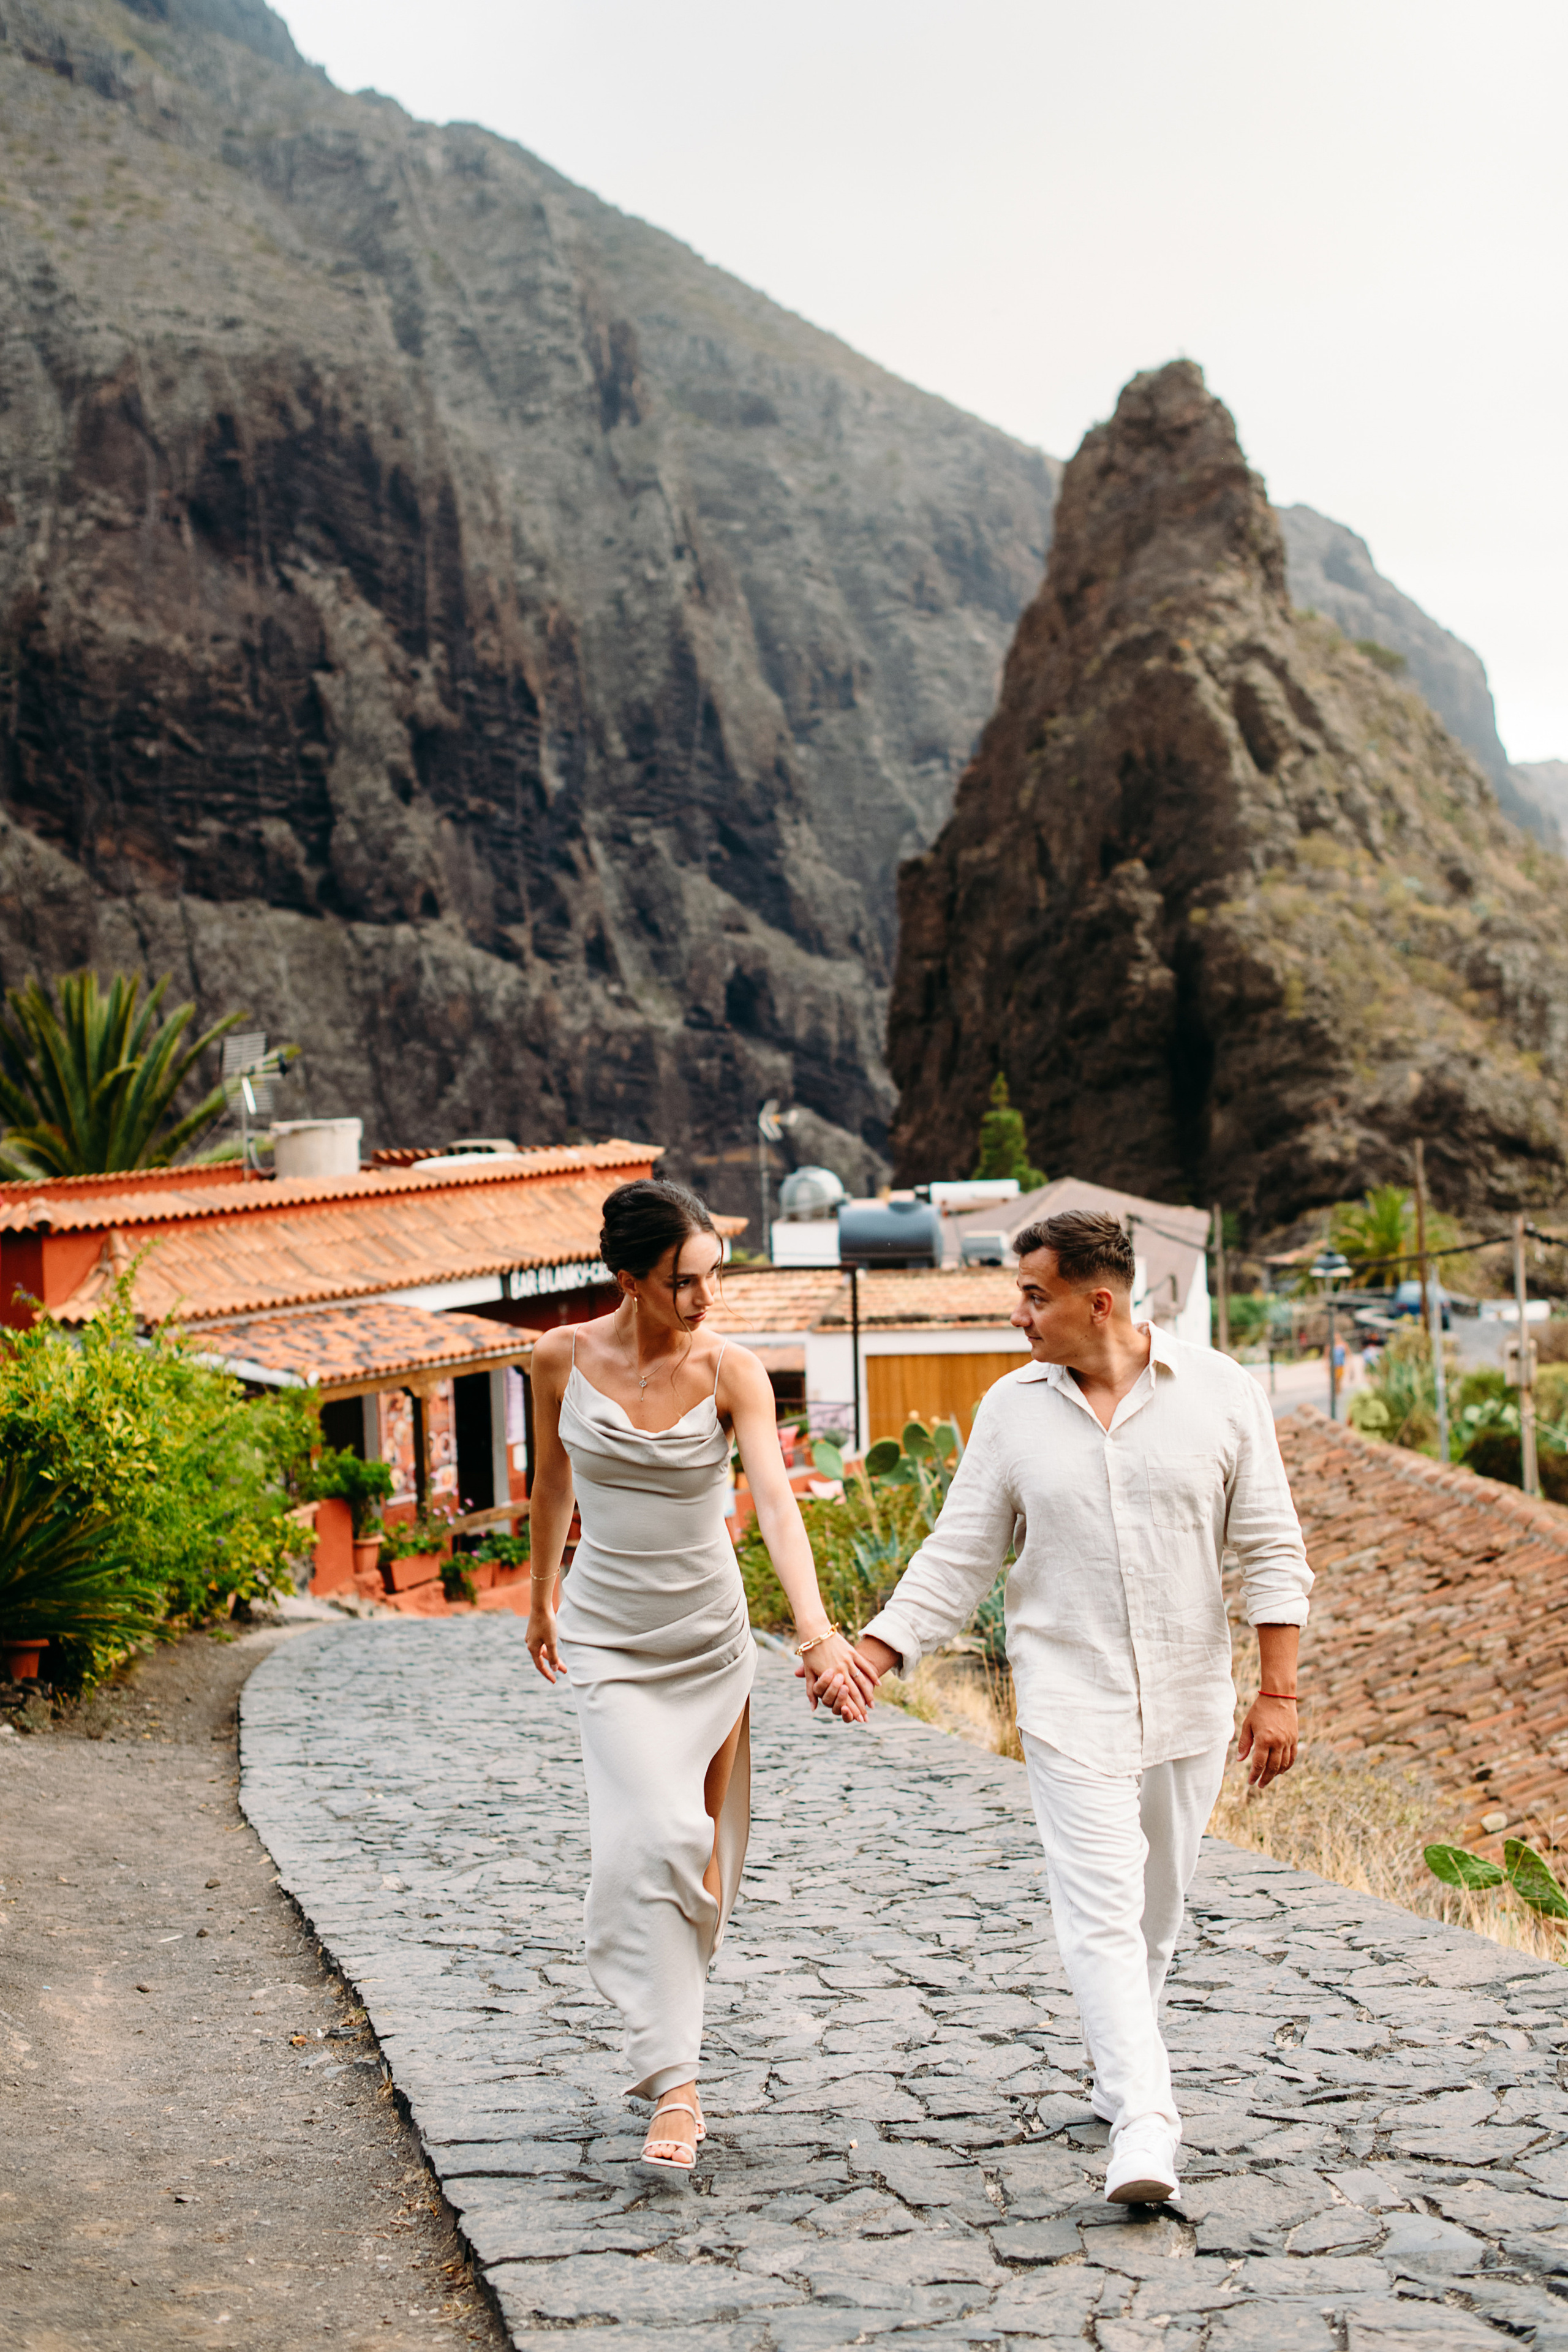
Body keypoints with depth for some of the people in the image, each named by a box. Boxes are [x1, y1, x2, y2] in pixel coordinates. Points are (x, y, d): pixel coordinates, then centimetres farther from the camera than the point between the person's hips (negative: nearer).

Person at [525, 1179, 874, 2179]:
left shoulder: (733, 1372, -13)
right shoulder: (565, 1358, -9)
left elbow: (776, 1502, -25)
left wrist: (818, 1632, -39)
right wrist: (541, 1598, 20)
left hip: (711, 1636, 1)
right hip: (608, 1639, -1)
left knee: (705, 1854, 12)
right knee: (653, 1839, -17)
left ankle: (665, 2021, 38)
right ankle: (675, 2087, -14)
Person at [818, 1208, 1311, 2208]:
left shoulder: (1220, 1391, -2)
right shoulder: (1012, 1410, 0)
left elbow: (1272, 1550, 0)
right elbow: (958, 1559, 3)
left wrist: (1279, 1692, -5)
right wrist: (870, 1655, -7)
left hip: (1190, 1702, 1)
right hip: (1070, 1703, -1)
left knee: (1155, 1914, 12)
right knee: (1101, 1911, -12)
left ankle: (1120, 2076, 33)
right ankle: (1147, 2126, -15)